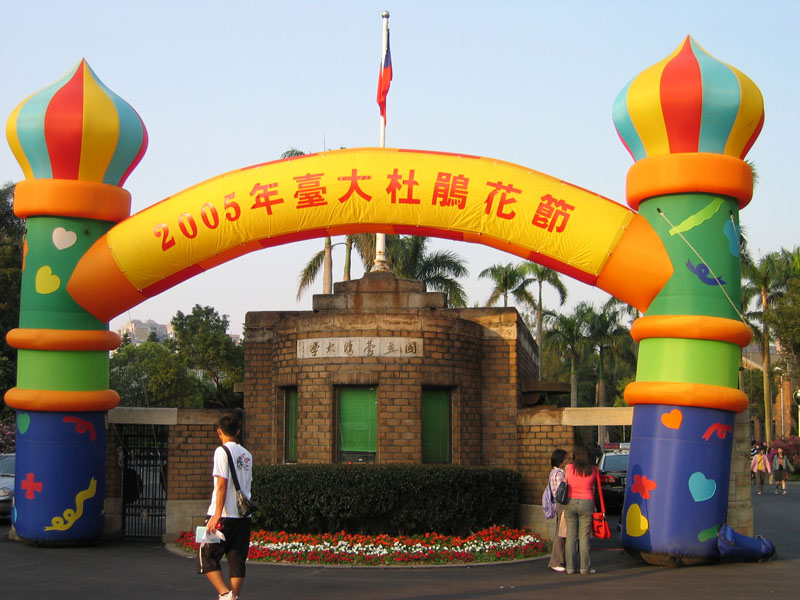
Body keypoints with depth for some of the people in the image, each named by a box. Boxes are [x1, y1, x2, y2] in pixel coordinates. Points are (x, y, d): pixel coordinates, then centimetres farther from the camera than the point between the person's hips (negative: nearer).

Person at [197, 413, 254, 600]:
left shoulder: (222, 451, -7)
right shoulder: (247, 454, 14)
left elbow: (222, 484, -14)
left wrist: (217, 514, -16)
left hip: (224, 515, -6)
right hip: (244, 515, 6)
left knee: (207, 557, 3)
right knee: (237, 560, 8)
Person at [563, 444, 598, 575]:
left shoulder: (568, 468, -2)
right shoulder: (593, 470, -1)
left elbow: (565, 486, 7)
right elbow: (593, 489, 7)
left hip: (570, 503, 1)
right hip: (586, 503, -1)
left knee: (571, 536, 5)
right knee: (584, 537, 3)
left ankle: (570, 567, 7)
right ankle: (585, 568, 4)